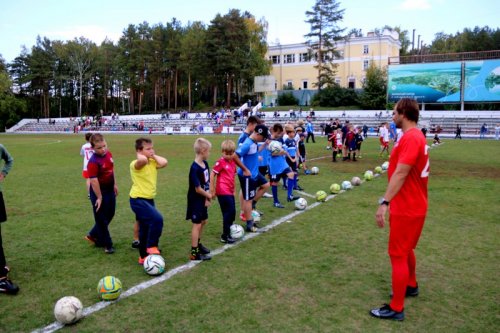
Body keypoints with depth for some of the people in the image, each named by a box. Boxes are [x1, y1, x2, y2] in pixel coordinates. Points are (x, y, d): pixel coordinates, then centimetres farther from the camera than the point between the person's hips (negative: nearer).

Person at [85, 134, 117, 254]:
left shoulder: (109, 154, -2)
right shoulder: (93, 162, -26)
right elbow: (93, 181, -25)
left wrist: (114, 184, 17)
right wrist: (99, 197, -21)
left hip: (110, 189, 8)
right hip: (99, 191, -8)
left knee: (110, 215, 21)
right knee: (101, 218, 6)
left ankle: (93, 235, 39)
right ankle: (107, 245, 20)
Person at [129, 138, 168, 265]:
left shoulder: (153, 162, 6)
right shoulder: (136, 164, -16)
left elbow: (164, 162, -14)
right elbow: (143, 160, -40)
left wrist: (154, 156, -3)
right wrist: (139, 155, -19)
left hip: (149, 199, 8)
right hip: (138, 200, -8)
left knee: (146, 229, 17)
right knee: (157, 219, -26)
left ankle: (144, 256, 32)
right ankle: (151, 247, -7)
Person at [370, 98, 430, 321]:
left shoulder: (410, 138, -21)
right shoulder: (416, 136, 11)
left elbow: (400, 173, -29)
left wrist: (384, 202, -33)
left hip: (407, 209, -10)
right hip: (413, 205, 10)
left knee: (398, 255, -3)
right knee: (406, 250, 25)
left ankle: (396, 308, 6)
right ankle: (411, 285, 44)